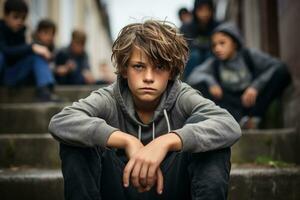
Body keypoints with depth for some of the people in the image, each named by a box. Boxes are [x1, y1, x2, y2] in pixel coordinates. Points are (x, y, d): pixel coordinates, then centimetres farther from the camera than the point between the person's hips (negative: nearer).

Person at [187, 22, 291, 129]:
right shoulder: (214, 63, 6)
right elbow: (193, 76, -8)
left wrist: (256, 86, -27)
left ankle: (254, 118, -19)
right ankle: (241, 120, -29)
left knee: (281, 71, -18)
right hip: (231, 106, 1)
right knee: (200, 84, -19)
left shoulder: (250, 56, -1)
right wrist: (210, 82, -29)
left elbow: (279, 66, -15)